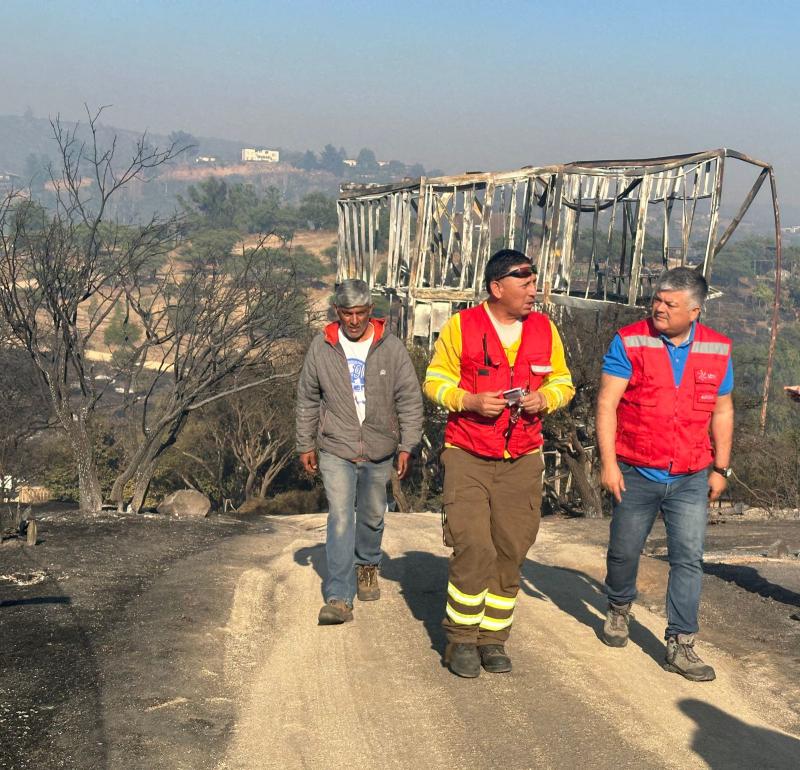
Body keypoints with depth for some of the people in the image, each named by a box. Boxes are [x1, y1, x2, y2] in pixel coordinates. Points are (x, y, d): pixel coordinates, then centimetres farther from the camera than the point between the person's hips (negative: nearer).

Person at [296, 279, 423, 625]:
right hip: (335, 450, -1)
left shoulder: (391, 347, -5)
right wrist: (306, 445, 9)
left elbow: (410, 399, -1)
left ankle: (367, 566, 43)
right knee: (340, 519, -11)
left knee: (372, 516, 15)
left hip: (379, 452, 1)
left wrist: (407, 446, -5)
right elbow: (307, 399, 8)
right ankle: (339, 599, -12)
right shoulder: (321, 347, -2)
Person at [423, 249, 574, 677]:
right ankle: (461, 639, 7)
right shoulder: (460, 327, -3)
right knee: (473, 548, -10)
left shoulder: (545, 330, 7)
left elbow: (563, 383, 15)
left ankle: (493, 639, 19)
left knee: (511, 553, 4)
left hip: (522, 462, 3)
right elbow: (435, 381, 2)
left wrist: (543, 399, -7)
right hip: (468, 459, -3)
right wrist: (470, 401, -16)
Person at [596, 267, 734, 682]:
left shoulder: (717, 349, 2)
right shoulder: (630, 342, -7)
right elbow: (606, 402, -10)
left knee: (689, 558, -4)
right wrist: (608, 462, -15)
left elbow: (722, 410, 12)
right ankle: (619, 608, 40)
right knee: (624, 551, 12)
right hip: (637, 475, -1)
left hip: (691, 478, 2)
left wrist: (721, 468, 10)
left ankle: (680, 644, 3)